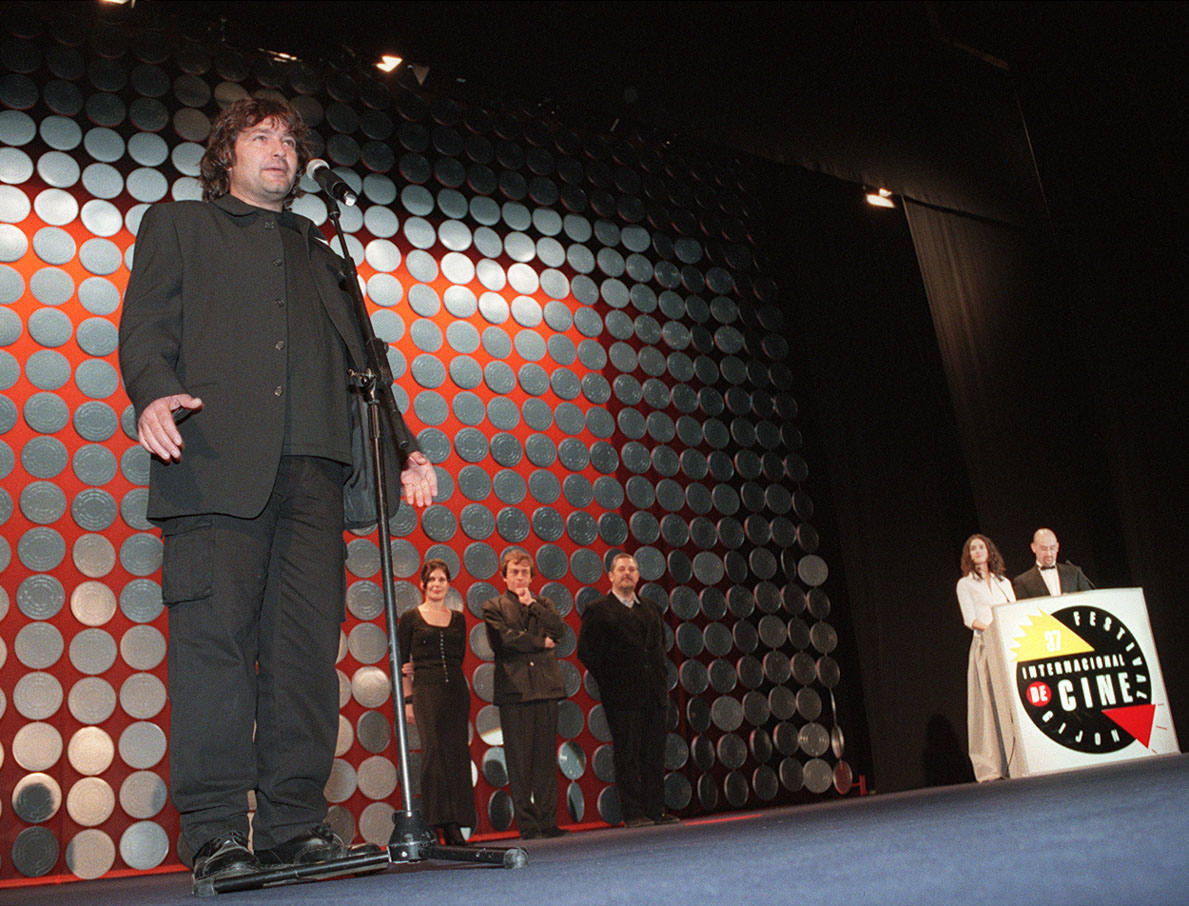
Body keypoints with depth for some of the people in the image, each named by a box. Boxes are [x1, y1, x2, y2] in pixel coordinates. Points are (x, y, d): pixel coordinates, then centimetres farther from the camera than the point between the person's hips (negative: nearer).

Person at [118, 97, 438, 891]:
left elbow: (359, 360, 26)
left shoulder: (321, 255, 32)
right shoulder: (177, 226, 23)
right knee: (215, 634, -10)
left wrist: (402, 448, 12)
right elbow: (145, 324, 8)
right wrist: (153, 392, -14)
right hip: (217, 459, -3)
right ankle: (216, 832, -5)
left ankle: (295, 823, 0)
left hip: (314, 467, 3)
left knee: (307, 645, -4)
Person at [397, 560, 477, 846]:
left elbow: (458, 657, 11)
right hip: (427, 693, -3)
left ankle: (456, 826, 3)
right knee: (434, 752, -9)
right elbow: (400, 662, 3)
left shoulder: (457, 619, 13)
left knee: (457, 754, 0)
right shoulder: (411, 618, 5)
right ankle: (439, 823, -8)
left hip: (456, 691, 3)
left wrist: (418, 667, 1)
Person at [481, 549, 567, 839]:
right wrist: (540, 643, -3)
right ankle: (527, 824, 3)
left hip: (546, 687, 3)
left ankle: (547, 821, 10)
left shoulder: (543, 604, 19)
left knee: (546, 758, 5)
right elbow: (503, 640, -9)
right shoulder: (493, 607, 8)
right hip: (514, 690, -3)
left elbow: (558, 629, 0)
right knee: (519, 761, -2)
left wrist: (532, 603, -3)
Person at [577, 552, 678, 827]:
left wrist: (662, 681, 13)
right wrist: (609, 678, -7)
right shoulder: (597, 610, -1)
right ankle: (633, 813, 4)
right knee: (627, 755, -2)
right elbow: (585, 651, -5)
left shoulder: (651, 609, 18)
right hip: (621, 695, -5)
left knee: (654, 753, 7)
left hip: (653, 693, 6)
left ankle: (656, 810, 14)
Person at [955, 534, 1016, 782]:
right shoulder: (965, 584, 9)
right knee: (992, 701, -9)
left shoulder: (1004, 582, 22)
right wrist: (991, 627, -18)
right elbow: (969, 619, -1)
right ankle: (995, 765, -9)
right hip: (985, 646, -4)